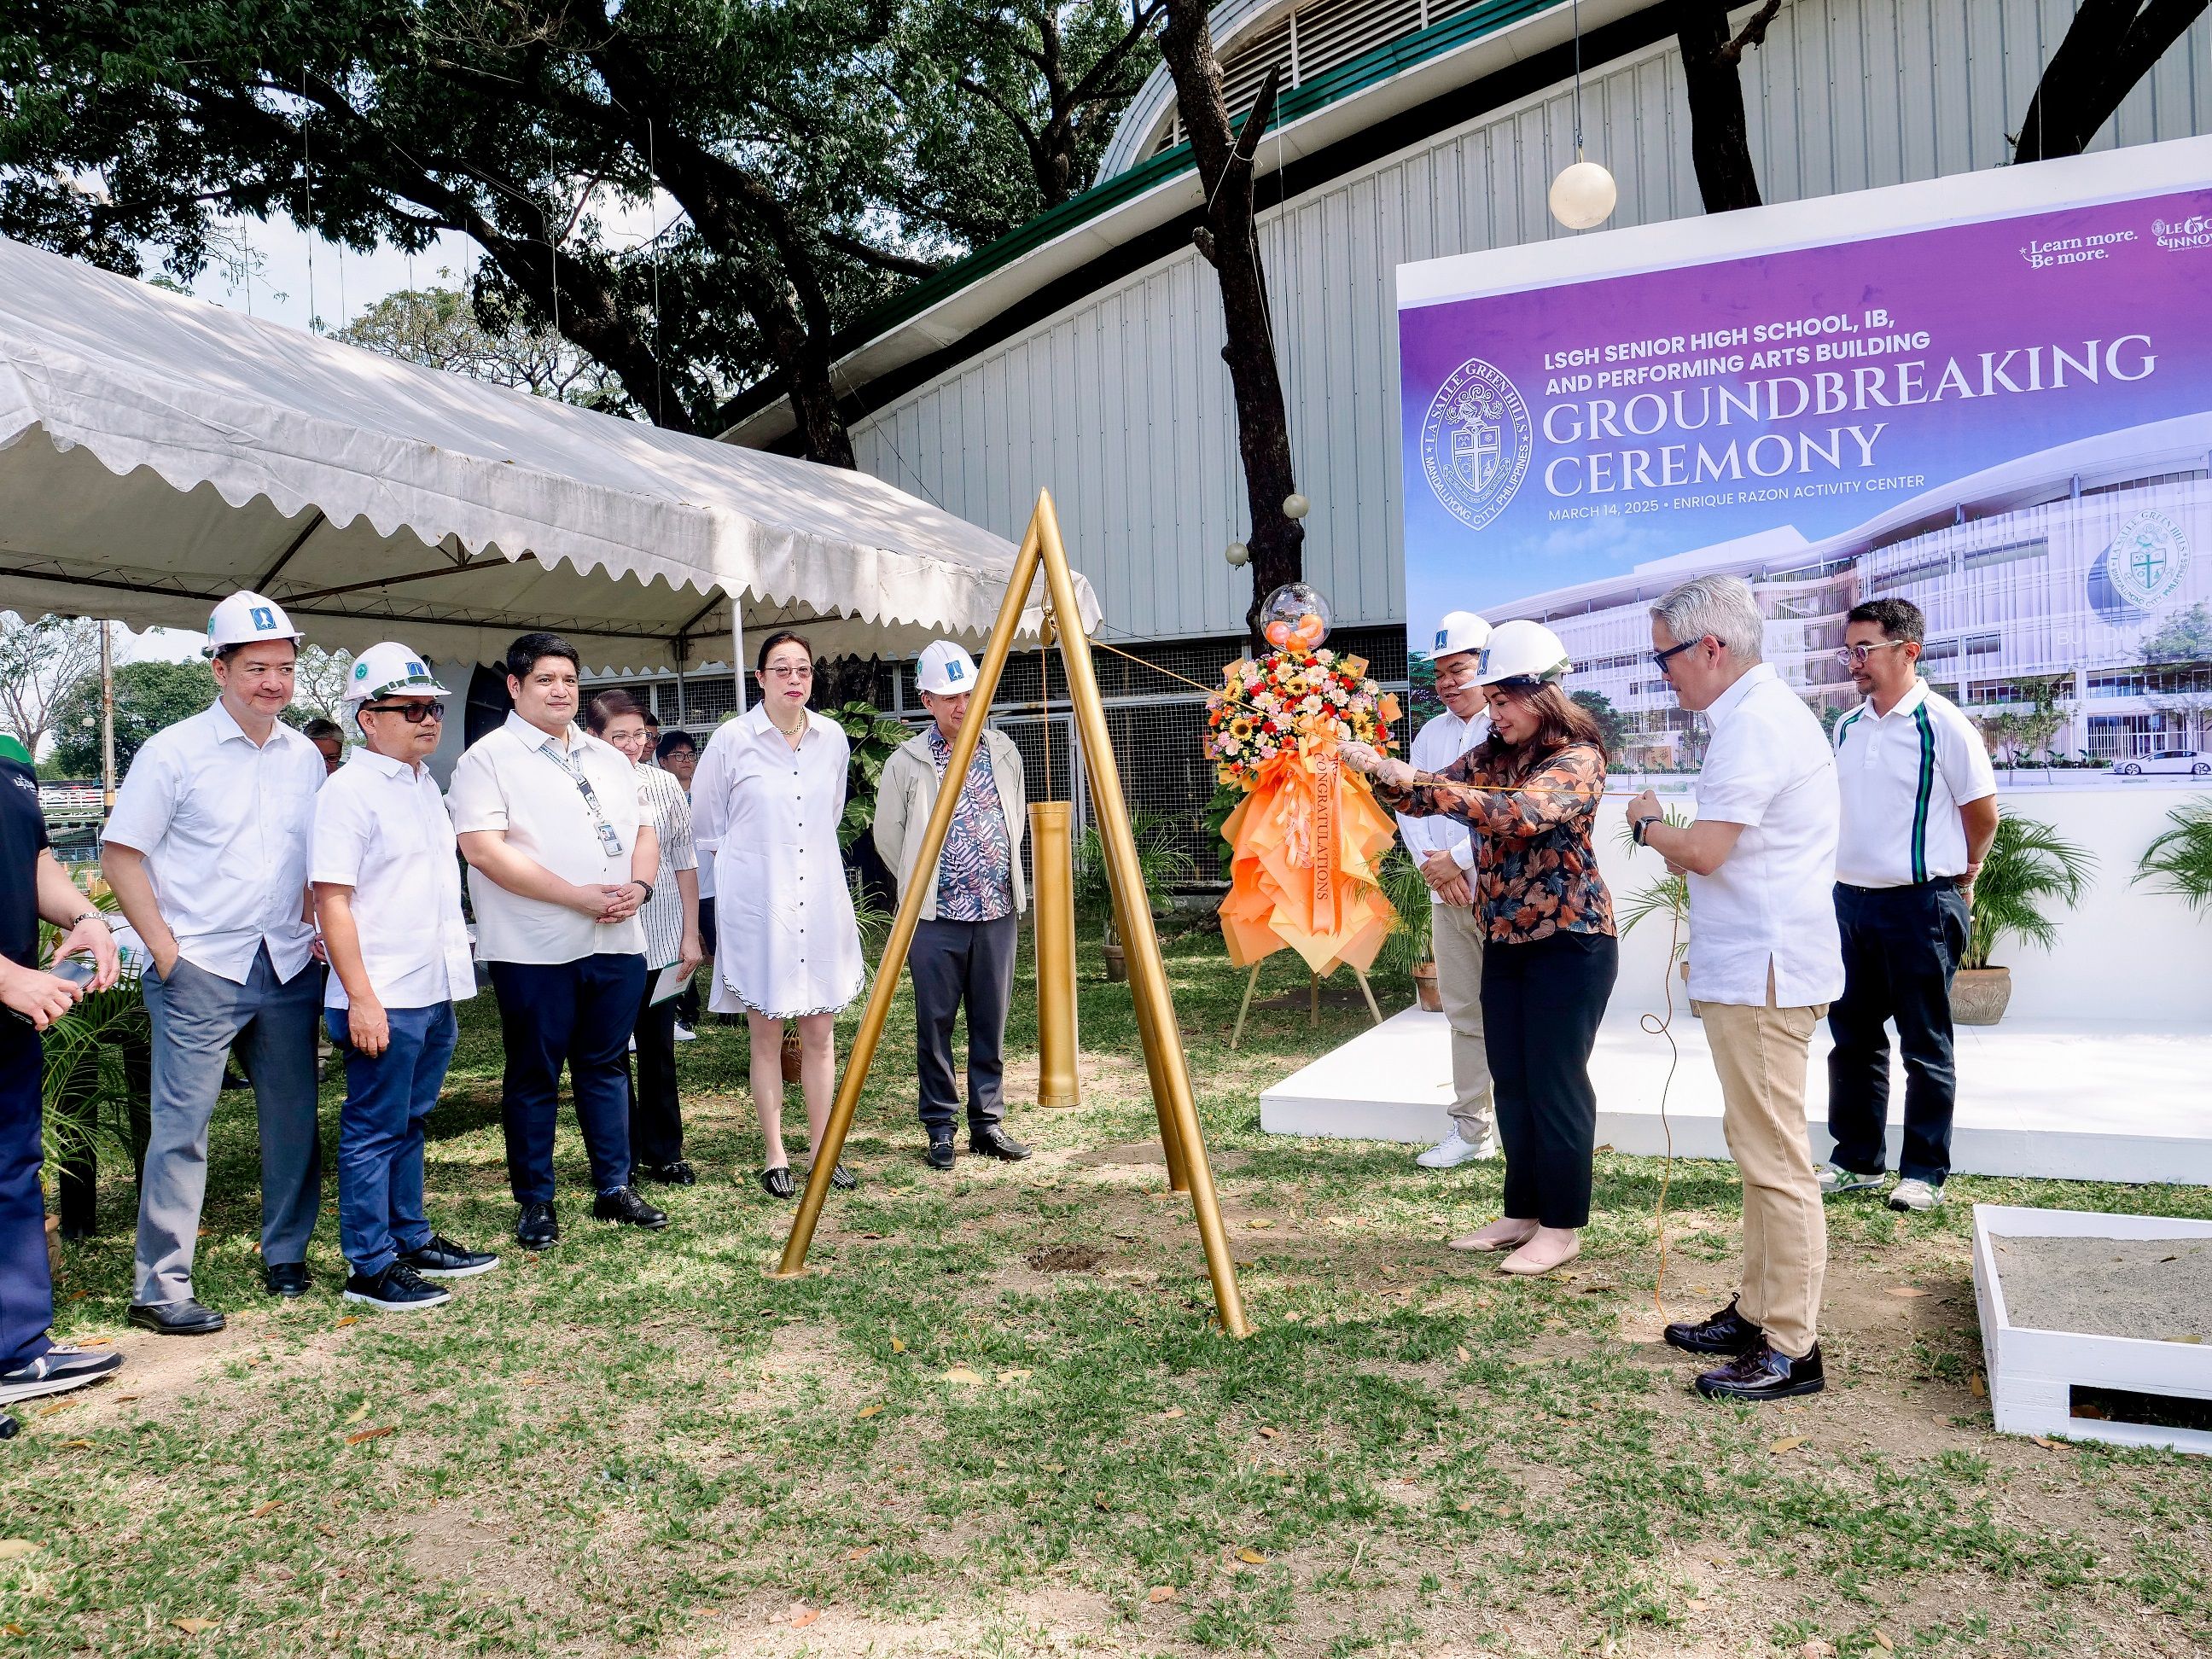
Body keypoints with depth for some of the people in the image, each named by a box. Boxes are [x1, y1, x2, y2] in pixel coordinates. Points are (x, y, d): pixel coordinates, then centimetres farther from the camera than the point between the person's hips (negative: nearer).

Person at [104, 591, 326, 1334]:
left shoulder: (305, 756, 9)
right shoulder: (174, 751, -5)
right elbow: (121, 856, -5)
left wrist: (313, 928, 6)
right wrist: (166, 951, -9)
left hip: (289, 968, 5)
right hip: (201, 969, -4)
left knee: (294, 1119, 10)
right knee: (182, 1125, -2)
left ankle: (286, 1255, 25)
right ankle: (159, 1286, 7)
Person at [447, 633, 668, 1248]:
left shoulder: (609, 759, 16)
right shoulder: (488, 758, -4)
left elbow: (643, 832, 19)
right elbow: (484, 849, -16)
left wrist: (638, 885, -4)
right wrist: (579, 897, -18)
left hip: (617, 943, 5)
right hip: (534, 950, -5)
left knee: (607, 1066, 13)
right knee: (534, 1077, 5)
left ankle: (614, 1187, 23)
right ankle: (534, 1202, 17)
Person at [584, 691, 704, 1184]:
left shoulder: (664, 785, 3)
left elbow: (684, 863, 8)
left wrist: (691, 935, 7)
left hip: (660, 938, 3)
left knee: (658, 1048, 11)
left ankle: (664, 1153, 23)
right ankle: (620, 1157, 21)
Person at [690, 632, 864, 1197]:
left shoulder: (833, 738, 4)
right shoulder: (732, 739, -6)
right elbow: (705, 824, 5)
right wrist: (748, 861, 8)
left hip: (821, 898, 3)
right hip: (757, 902, -3)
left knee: (820, 1032, 6)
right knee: (766, 1035, 3)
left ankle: (822, 1149, 16)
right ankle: (774, 1156, 13)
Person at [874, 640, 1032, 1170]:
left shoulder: (1003, 750, 7)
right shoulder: (907, 762, -5)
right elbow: (888, 837, 5)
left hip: (998, 911, 3)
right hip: (935, 916, -3)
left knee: (991, 1024, 7)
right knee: (935, 1024, 2)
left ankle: (988, 1123, 17)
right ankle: (940, 1129, 13)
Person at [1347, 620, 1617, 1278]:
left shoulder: (1578, 757, -14)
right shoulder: (1492, 755, 8)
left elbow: (1522, 812, -31)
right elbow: (1424, 797, 8)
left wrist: (1421, 781, -32)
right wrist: (1376, 768, -12)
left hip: (1569, 939, -7)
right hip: (1504, 940, 7)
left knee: (1556, 1082, -1)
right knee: (1511, 1082, 12)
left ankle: (1562, 1226, 11)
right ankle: (1522, 1212, 24)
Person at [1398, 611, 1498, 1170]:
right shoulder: (1431, 733, 16)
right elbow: (1408, 802, 12)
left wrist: (1458, 859, -13)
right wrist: (1428, 860, -5)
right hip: (1447, 894, 7)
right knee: (1464, 1014, 11)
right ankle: (1471, 1129, 19)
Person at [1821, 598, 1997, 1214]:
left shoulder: (1942, 724, -10)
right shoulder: (1846, 729, 8)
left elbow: (1983, 812, -3)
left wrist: (1957, 876, 9)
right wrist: (1847, 872, 16)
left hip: (1920, 903, -6)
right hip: (1852, 900, 6)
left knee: (1925, 1045, 4)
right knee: (1853, 1037, 13)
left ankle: (1924, 1172, 14)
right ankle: (1857, 1160, 24)